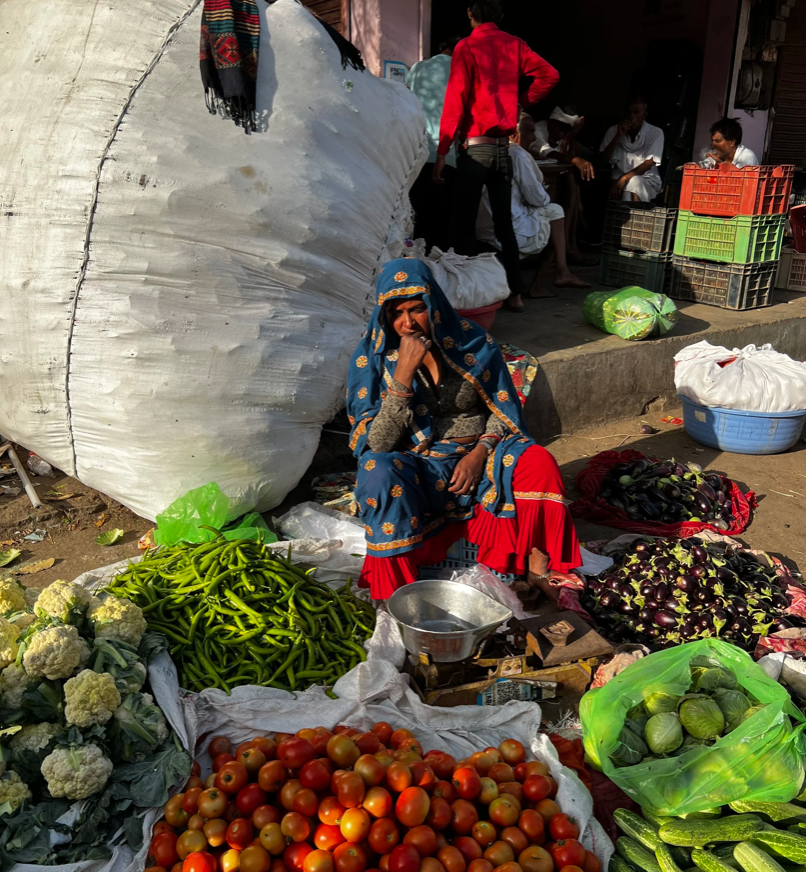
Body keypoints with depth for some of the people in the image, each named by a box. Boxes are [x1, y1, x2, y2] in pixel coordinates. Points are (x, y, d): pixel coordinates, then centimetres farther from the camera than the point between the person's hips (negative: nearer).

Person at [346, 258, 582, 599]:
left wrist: (479, 453, -15)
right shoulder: (372, 357, -7)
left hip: (477, 459, 2)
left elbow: (503, 409, 4)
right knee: (379, 473, -34)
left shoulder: (473, 341, -3)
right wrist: (403, 373, -24)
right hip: (417, 473, -1)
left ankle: (534, 560, -10)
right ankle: (396, 589, -20)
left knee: (538, 464, -26)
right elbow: (377, 444, -15)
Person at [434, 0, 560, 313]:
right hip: (503, 143, 5)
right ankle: (514, 292, 12)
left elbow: (455, 101, -10)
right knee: (504, 221, 10)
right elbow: (550, 75, 4)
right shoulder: (514, 45, 9)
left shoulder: (467, 47, -5)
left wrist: (442, 150, -9)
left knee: (465, 222, -1)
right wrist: (522, 101, 13)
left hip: (475, 144, -5)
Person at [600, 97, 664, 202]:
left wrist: (624, 178, -27)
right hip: (618, 178, 1)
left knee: (633, 182, -35)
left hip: (647, 181, -1)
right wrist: (618, 137, -16)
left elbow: (649, 164, -13)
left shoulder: (656, 133, -3)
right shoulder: (613, 131, 3)